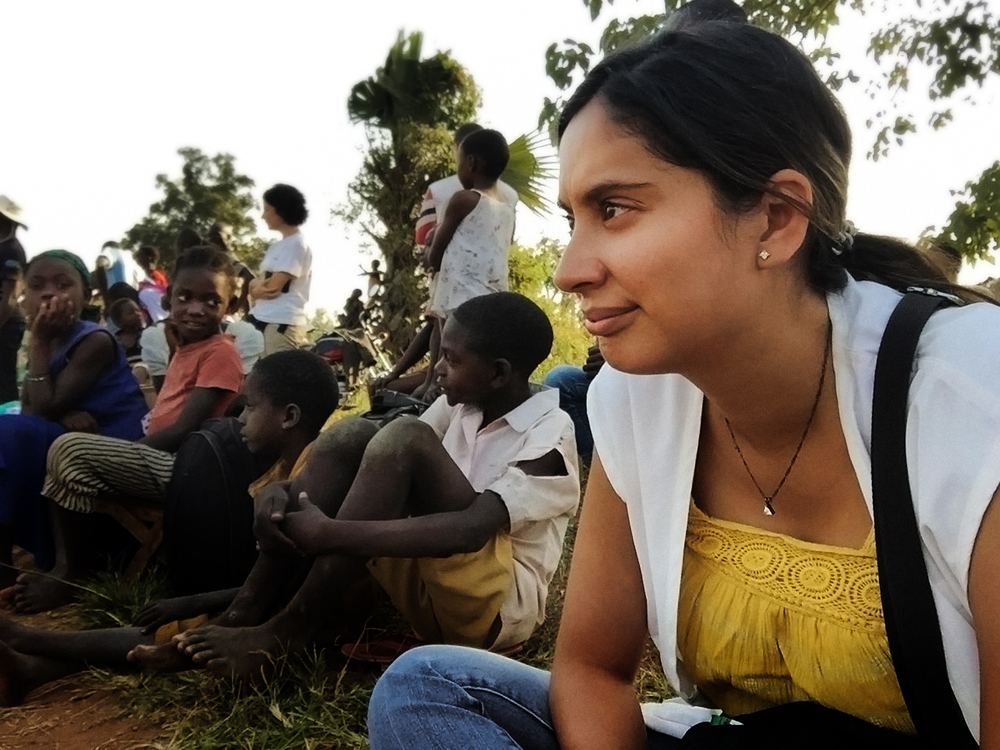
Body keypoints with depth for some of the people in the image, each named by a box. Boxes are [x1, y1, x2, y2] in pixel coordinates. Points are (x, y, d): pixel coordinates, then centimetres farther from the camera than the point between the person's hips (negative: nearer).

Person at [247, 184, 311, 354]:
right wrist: (258, 285, -5)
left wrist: (255, 287, 7)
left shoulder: (296, 244, -8)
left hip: (282, 323, -9)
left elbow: (274, 286, -13)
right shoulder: (278, 246, 20)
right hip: (262, 321, 9)